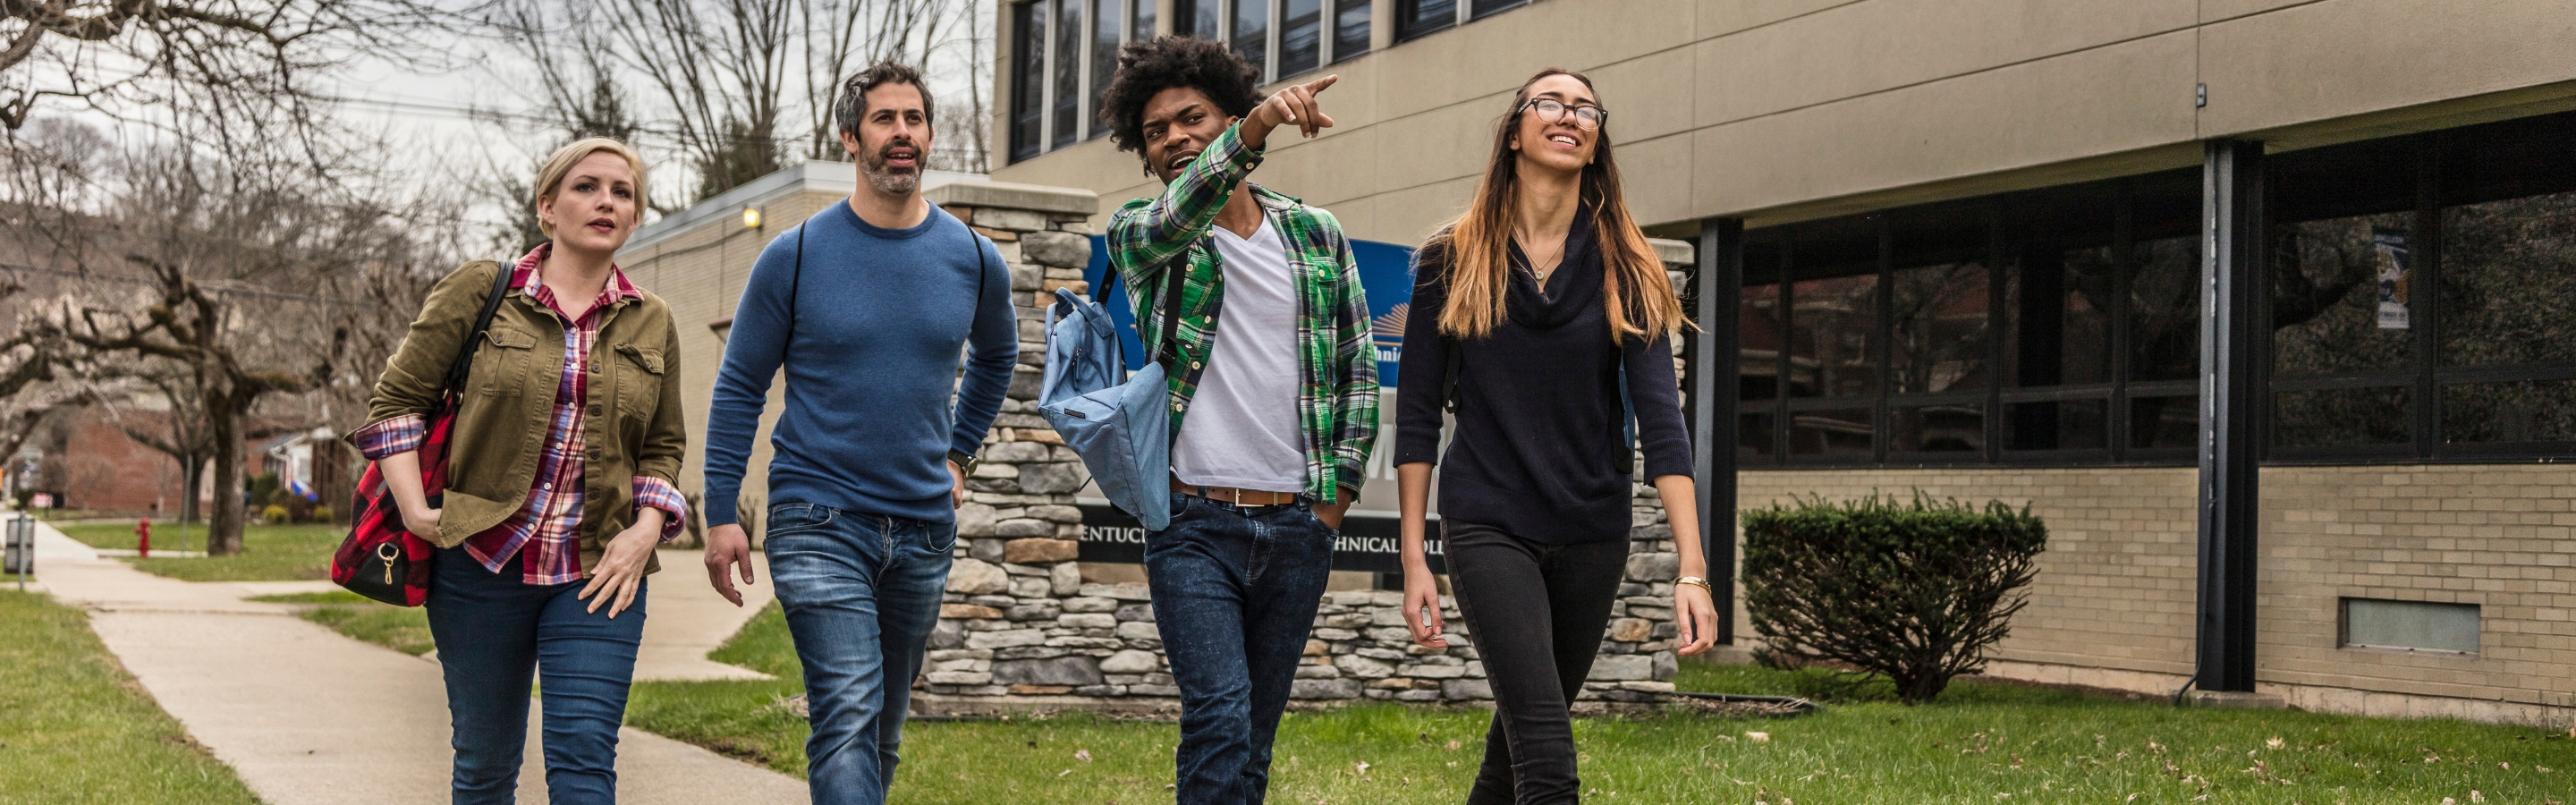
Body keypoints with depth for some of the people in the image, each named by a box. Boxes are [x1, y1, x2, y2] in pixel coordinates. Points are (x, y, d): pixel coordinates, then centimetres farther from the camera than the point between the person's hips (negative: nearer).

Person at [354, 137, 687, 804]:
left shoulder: (653, 324, 9)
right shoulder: (481, 292, 1)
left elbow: (663, 445, 15)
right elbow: (396, 399, 3)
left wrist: (647, 529, -1)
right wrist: (416, 510, -7)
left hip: (598, 573, 1)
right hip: (482, 563, -1)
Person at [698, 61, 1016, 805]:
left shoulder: (975, 261, 3)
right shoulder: (796, 256, -5)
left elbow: (996, 356, 24)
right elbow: (739, 387, 1)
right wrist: (721, 514, -4)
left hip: (925, 527, 4)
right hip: (819, 521, -4)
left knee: (884, 730, 14)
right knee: (847, 714, -17)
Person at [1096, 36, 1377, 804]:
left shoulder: (1317, 235, 10)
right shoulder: (1136, 232, 2)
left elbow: (1360, 368, 14)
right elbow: (1173, 220, -23)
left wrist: (1341, 484, 5)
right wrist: (1258, 126, -39)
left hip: (1298, 525, 3)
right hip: (1193, 522, -3)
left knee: (1255, 735, 9)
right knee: (1220, 718, -17)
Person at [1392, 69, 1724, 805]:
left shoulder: (1625, 271, 0)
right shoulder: (1453, 261, -2)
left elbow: (1660, 419, -9)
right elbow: (1417, 414, 0)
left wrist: (1693, 570, -18)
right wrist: (1413, 558, -5)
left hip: (1592, 534, 3)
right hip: (1488, 526, -3)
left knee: (1521, 729, 16)